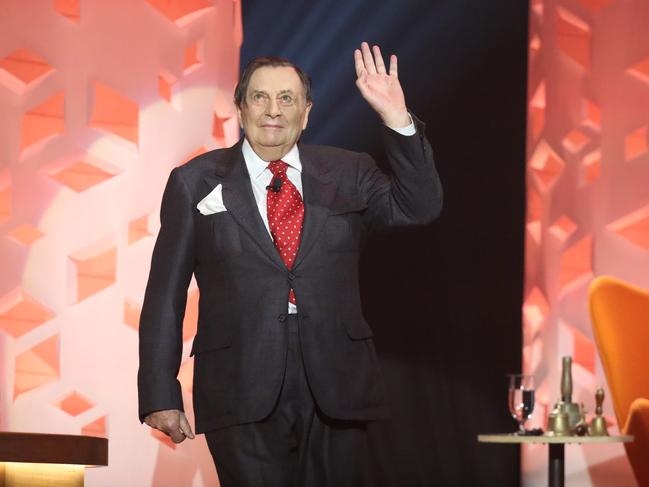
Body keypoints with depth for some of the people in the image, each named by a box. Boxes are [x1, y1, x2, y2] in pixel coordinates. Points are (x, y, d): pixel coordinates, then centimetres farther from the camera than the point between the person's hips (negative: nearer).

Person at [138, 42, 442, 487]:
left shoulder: (347, 174, 12)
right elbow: (165, 296, 5)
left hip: (336, 386, 2)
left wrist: (397, 120, -12)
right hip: (243, 390, -2)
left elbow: (421, 207, -1)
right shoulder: (195, 182, 6)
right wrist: (161, 397, -1)